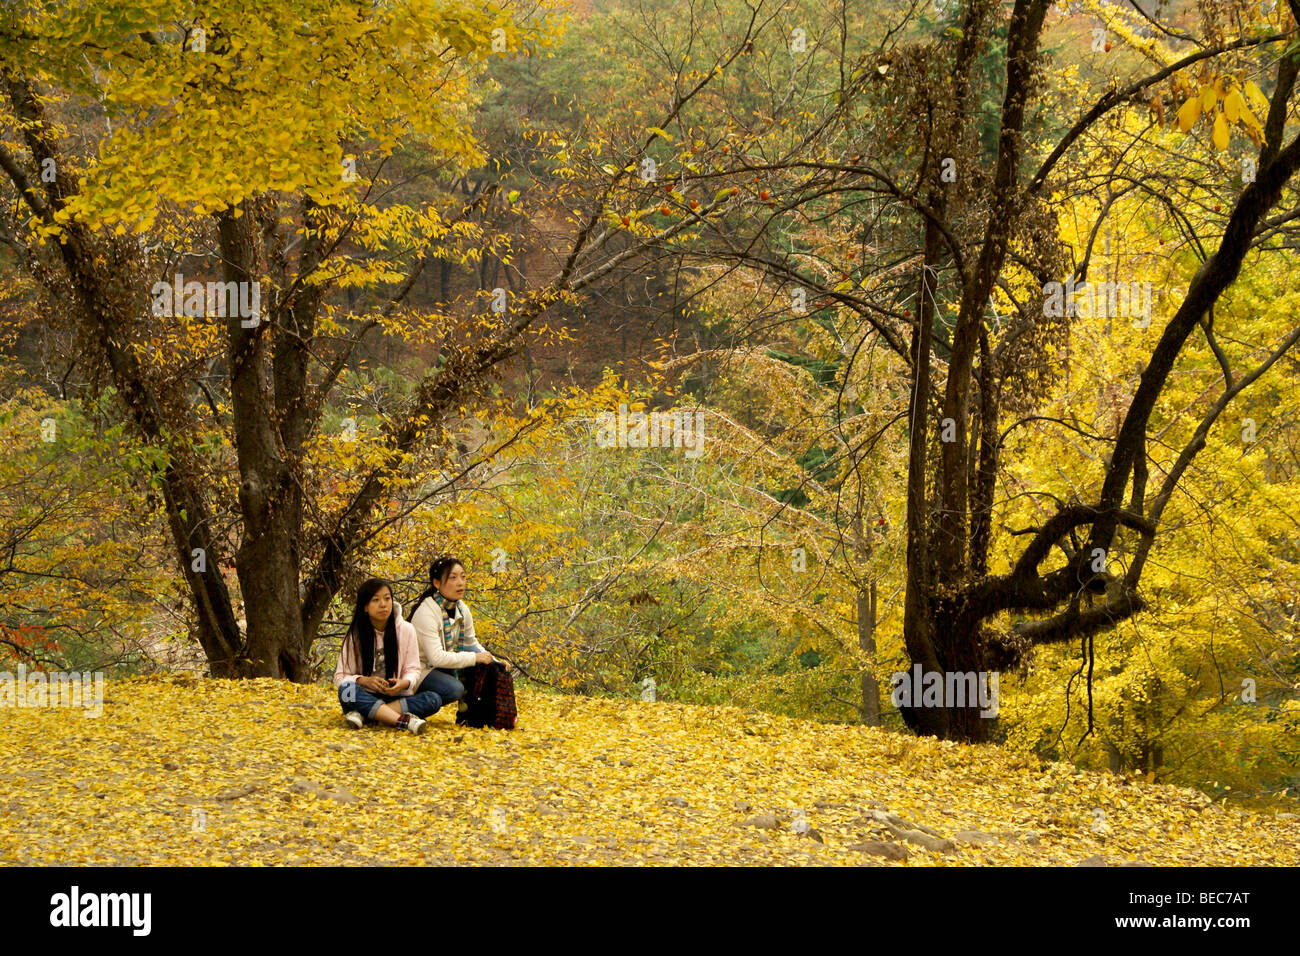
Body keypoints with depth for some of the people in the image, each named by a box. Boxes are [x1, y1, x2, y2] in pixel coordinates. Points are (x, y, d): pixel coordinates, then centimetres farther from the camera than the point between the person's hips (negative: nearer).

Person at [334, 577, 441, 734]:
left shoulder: (406, 630, 2)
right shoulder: (355, 635, -1)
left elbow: (413, 670, 4)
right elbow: (340, 677, -3)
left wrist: (404, 683, -20)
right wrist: (363, 680, -24)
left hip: (396, 697, 2)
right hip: (365, 696, -2)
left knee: (433, 700, -26)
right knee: (347, 690, -34)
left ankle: (362, 714, -31)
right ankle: (404, 720, -44)